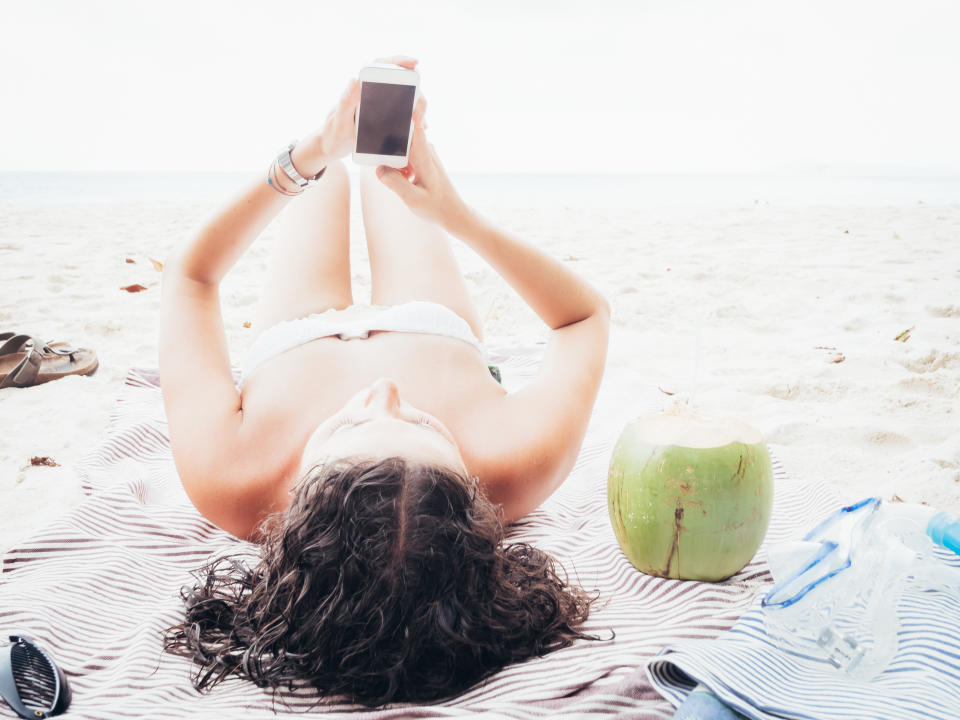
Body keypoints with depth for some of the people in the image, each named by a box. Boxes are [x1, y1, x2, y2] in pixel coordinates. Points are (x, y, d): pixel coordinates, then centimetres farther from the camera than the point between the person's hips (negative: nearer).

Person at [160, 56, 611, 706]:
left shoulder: (232, 483, -50)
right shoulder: (511, 469, -50)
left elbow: (191, 276, -32)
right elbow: (587, 314, -29)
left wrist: (303, 160, -36)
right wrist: (457, 214, -35)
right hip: (443, 336, 0)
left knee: (328, 176, 22)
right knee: (381, 171, 23)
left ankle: (329, 150, 62)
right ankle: (350, 146, 62)